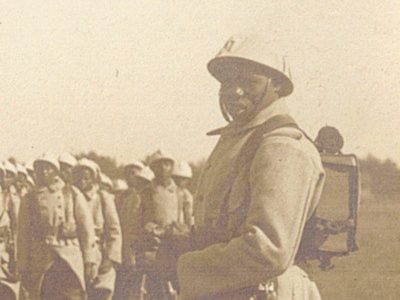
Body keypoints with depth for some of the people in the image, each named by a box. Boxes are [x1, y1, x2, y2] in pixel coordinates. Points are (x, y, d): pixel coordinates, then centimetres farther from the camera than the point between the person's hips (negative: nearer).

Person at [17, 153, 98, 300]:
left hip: (71, 259, -1)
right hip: (41, 260, 1)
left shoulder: (72, 194, 8)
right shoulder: (30, 199, 11)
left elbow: (86, 229, 5)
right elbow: (23, 235, 9)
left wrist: (90, 260, -1)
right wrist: (23, 268, 4)